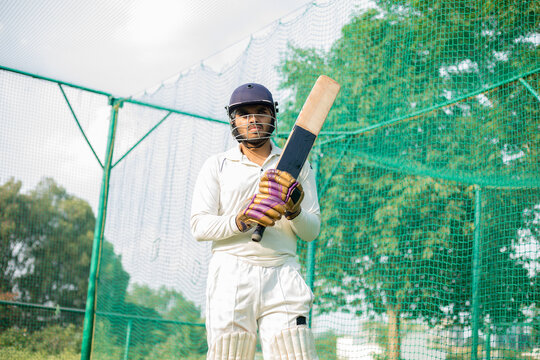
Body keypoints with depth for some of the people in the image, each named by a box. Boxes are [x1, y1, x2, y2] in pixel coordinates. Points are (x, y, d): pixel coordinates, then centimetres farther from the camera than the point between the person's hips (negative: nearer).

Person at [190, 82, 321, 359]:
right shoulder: (217, 166, 12)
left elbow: (312, 231, 13)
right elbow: (199, 226, 1)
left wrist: (295, 212, -10)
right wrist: (240, 222, -17)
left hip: (282, 277, 1)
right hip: (232, 274, -1)